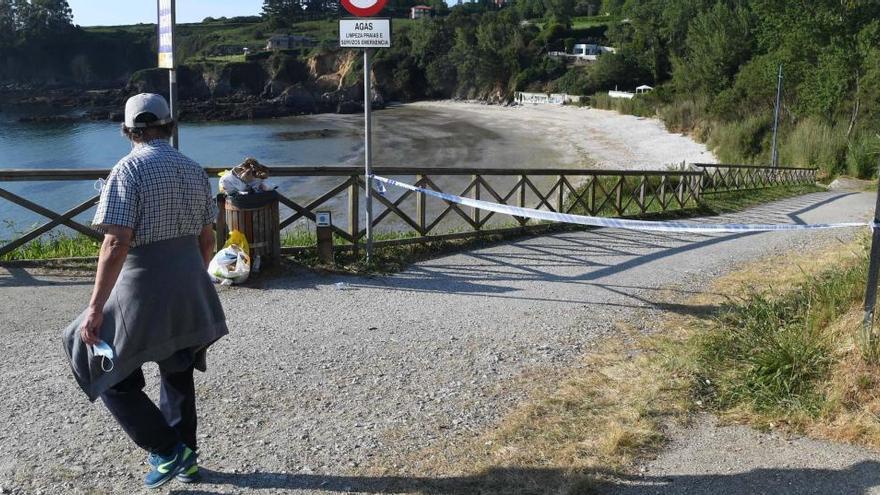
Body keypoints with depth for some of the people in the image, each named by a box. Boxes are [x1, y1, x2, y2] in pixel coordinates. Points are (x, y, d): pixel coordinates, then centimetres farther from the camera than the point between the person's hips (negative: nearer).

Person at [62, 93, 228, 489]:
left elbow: (116, 244, -20)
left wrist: (96, 306, -17)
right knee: (177, 374, 22)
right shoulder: (194, 170, 6)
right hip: (190, 291, 7)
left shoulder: (129, 170, -12)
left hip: (143, 292, -6)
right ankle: (185, 459, 31)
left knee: (112, 375, 11)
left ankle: (167, 450, 8)